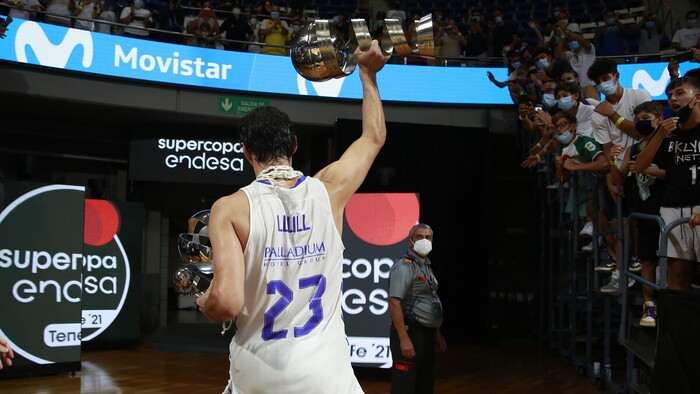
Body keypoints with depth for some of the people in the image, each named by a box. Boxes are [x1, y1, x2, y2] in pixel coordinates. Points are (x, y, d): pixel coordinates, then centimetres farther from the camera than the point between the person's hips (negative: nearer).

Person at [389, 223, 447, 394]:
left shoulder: (425, 266, 17)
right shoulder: (404, 266, -12)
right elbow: (394, 303, -21)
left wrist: (437, 334, 21)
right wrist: (404, 338, -26)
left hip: (426, 334, 10)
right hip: (410, 333, -10)